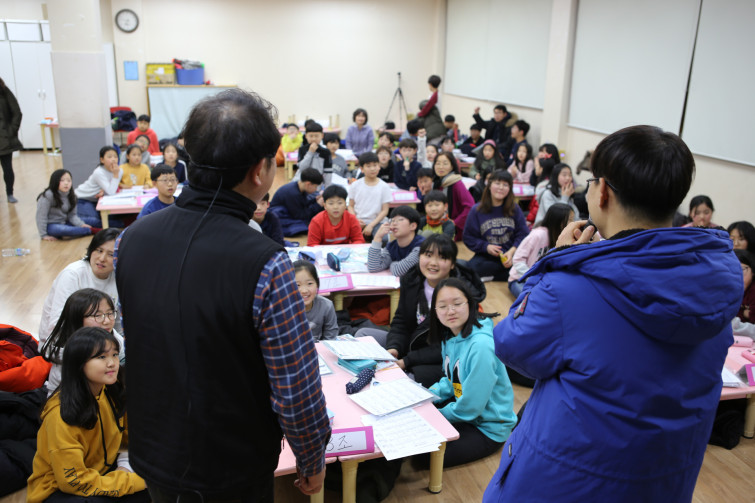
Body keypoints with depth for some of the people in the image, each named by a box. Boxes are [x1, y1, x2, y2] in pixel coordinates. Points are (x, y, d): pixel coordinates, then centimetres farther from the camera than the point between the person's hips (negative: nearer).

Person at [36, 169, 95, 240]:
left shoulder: (71, 195, -1)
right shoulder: (48, 195, -20)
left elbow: (72, 215, -1)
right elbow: (41, 216, -18)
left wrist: (81, 224, -19)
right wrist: (44, 235, -18)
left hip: (64, 223, 7)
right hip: (50, 226, -7)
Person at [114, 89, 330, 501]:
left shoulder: (132, 238, -11)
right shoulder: (264, 266, -30)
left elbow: (140, 340, 4)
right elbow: (297, 392, -22)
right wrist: (312, 463, -5)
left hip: (151, 456, 5)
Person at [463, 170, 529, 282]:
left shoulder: (515, 209, 5)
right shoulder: (477, 210, 3)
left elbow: (523, 235, 0)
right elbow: (469, 237, 2)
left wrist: (512, 251, -17)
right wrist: (486, 246, -13)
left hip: (511, 254, 1)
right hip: (486, 257, -1)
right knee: (474, 266, -33)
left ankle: (490, 276, -16)